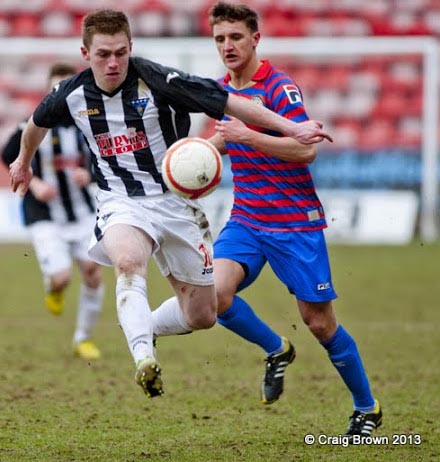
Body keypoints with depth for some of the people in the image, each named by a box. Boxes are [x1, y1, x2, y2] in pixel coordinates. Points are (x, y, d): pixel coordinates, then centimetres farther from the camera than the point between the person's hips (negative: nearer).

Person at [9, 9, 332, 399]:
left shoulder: (157, 81, -18)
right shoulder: (73, 94, -5)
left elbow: (228, 102, -19)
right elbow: (38, 122, 19)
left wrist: (290, 128, -26)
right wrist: (23, 162, 36)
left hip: (175, 201, 0)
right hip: (121, 203, 0)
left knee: (202, 317, 6)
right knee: (129, 261, -37)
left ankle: (144, 327, 37)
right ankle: (144, 358, -48)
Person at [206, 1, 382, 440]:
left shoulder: (280, 87, -15)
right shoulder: (223, 90, 8)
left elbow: (306, 149, -26)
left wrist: (245, 135, -31)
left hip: (295, 221, -6)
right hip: (246, 219, 6)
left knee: (319, 323, -1)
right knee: (215, 294, -20)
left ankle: (367, 408, 19)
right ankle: (276, 351, 8)